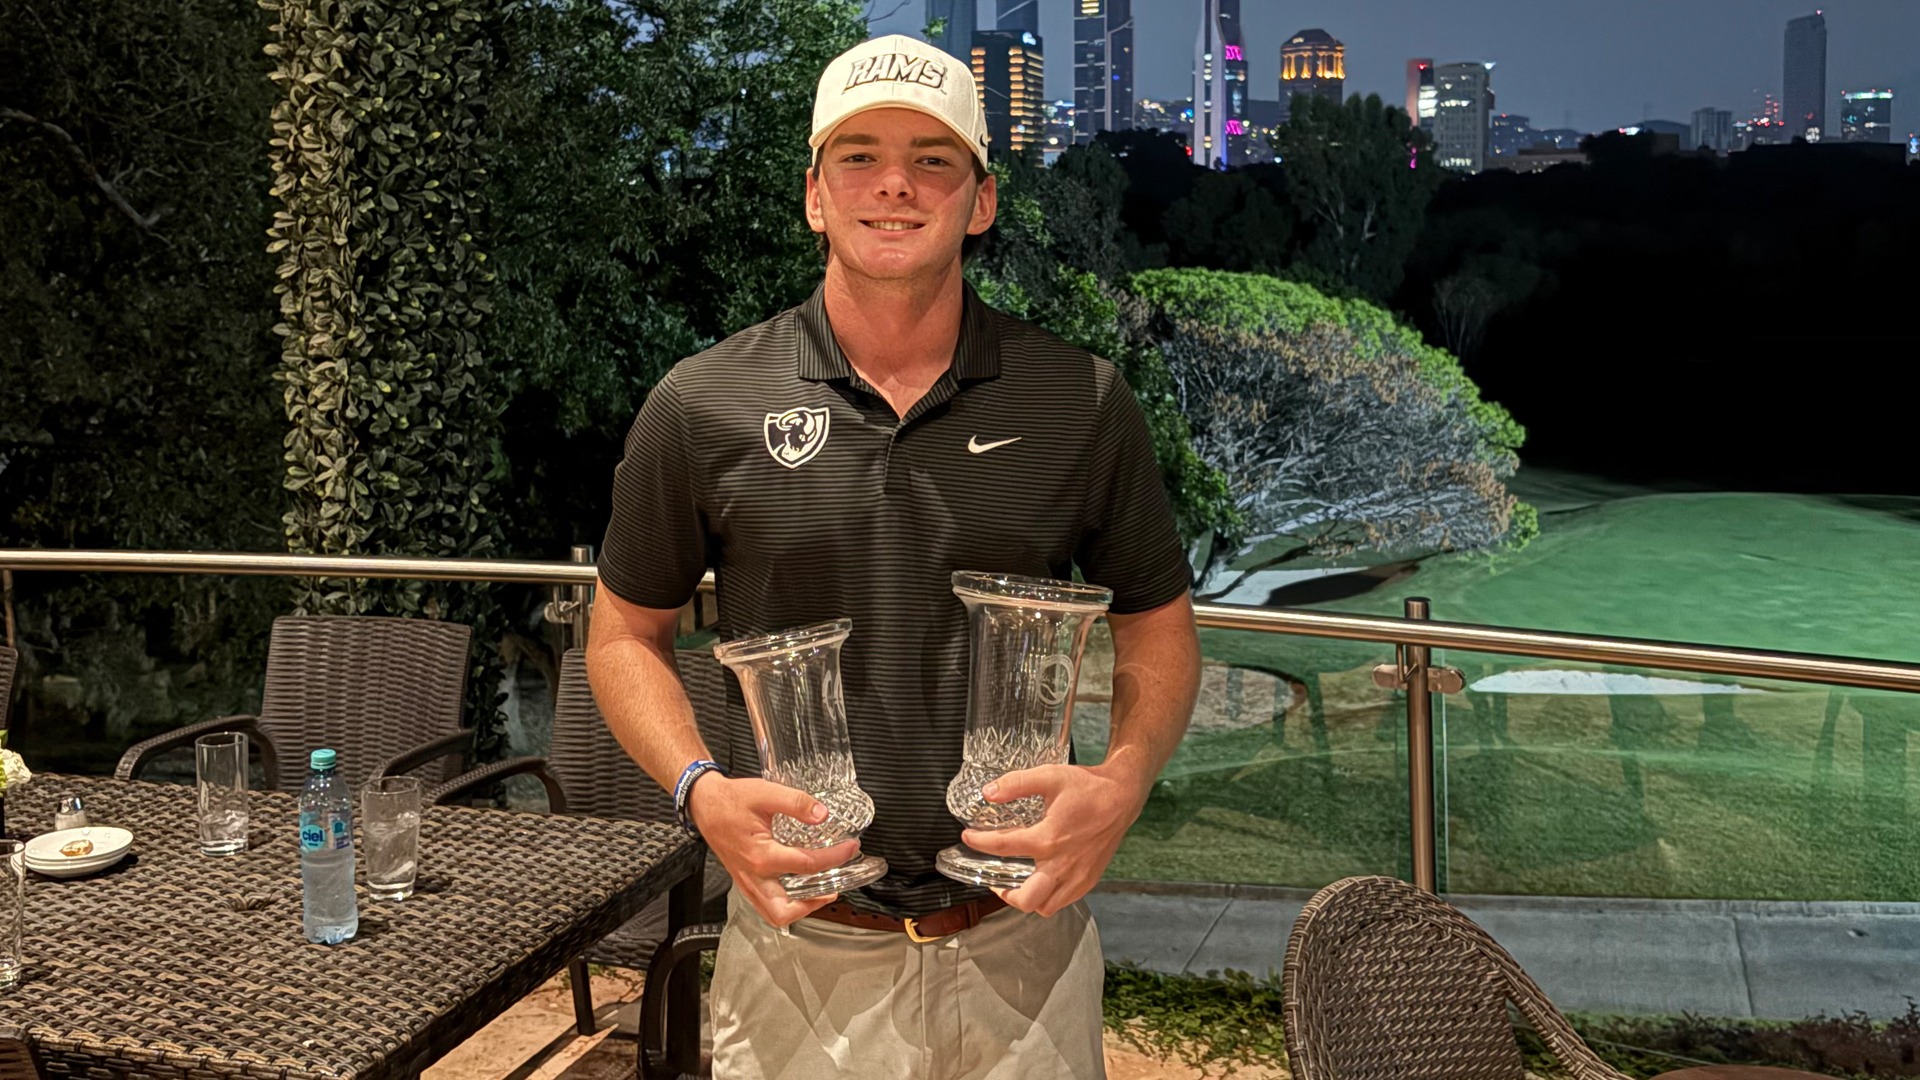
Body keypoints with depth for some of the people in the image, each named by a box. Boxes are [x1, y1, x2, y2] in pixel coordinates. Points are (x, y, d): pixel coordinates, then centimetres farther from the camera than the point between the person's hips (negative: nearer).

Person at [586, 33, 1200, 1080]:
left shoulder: (1082, 403, -3)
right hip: (799, 945, 0)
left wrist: (1122, 780, -12)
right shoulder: (702, 406, -5)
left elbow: (1156, 623, 6)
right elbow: (625, 632, 5)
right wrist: (701, 788, -12)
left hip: (1020, 940, 1)